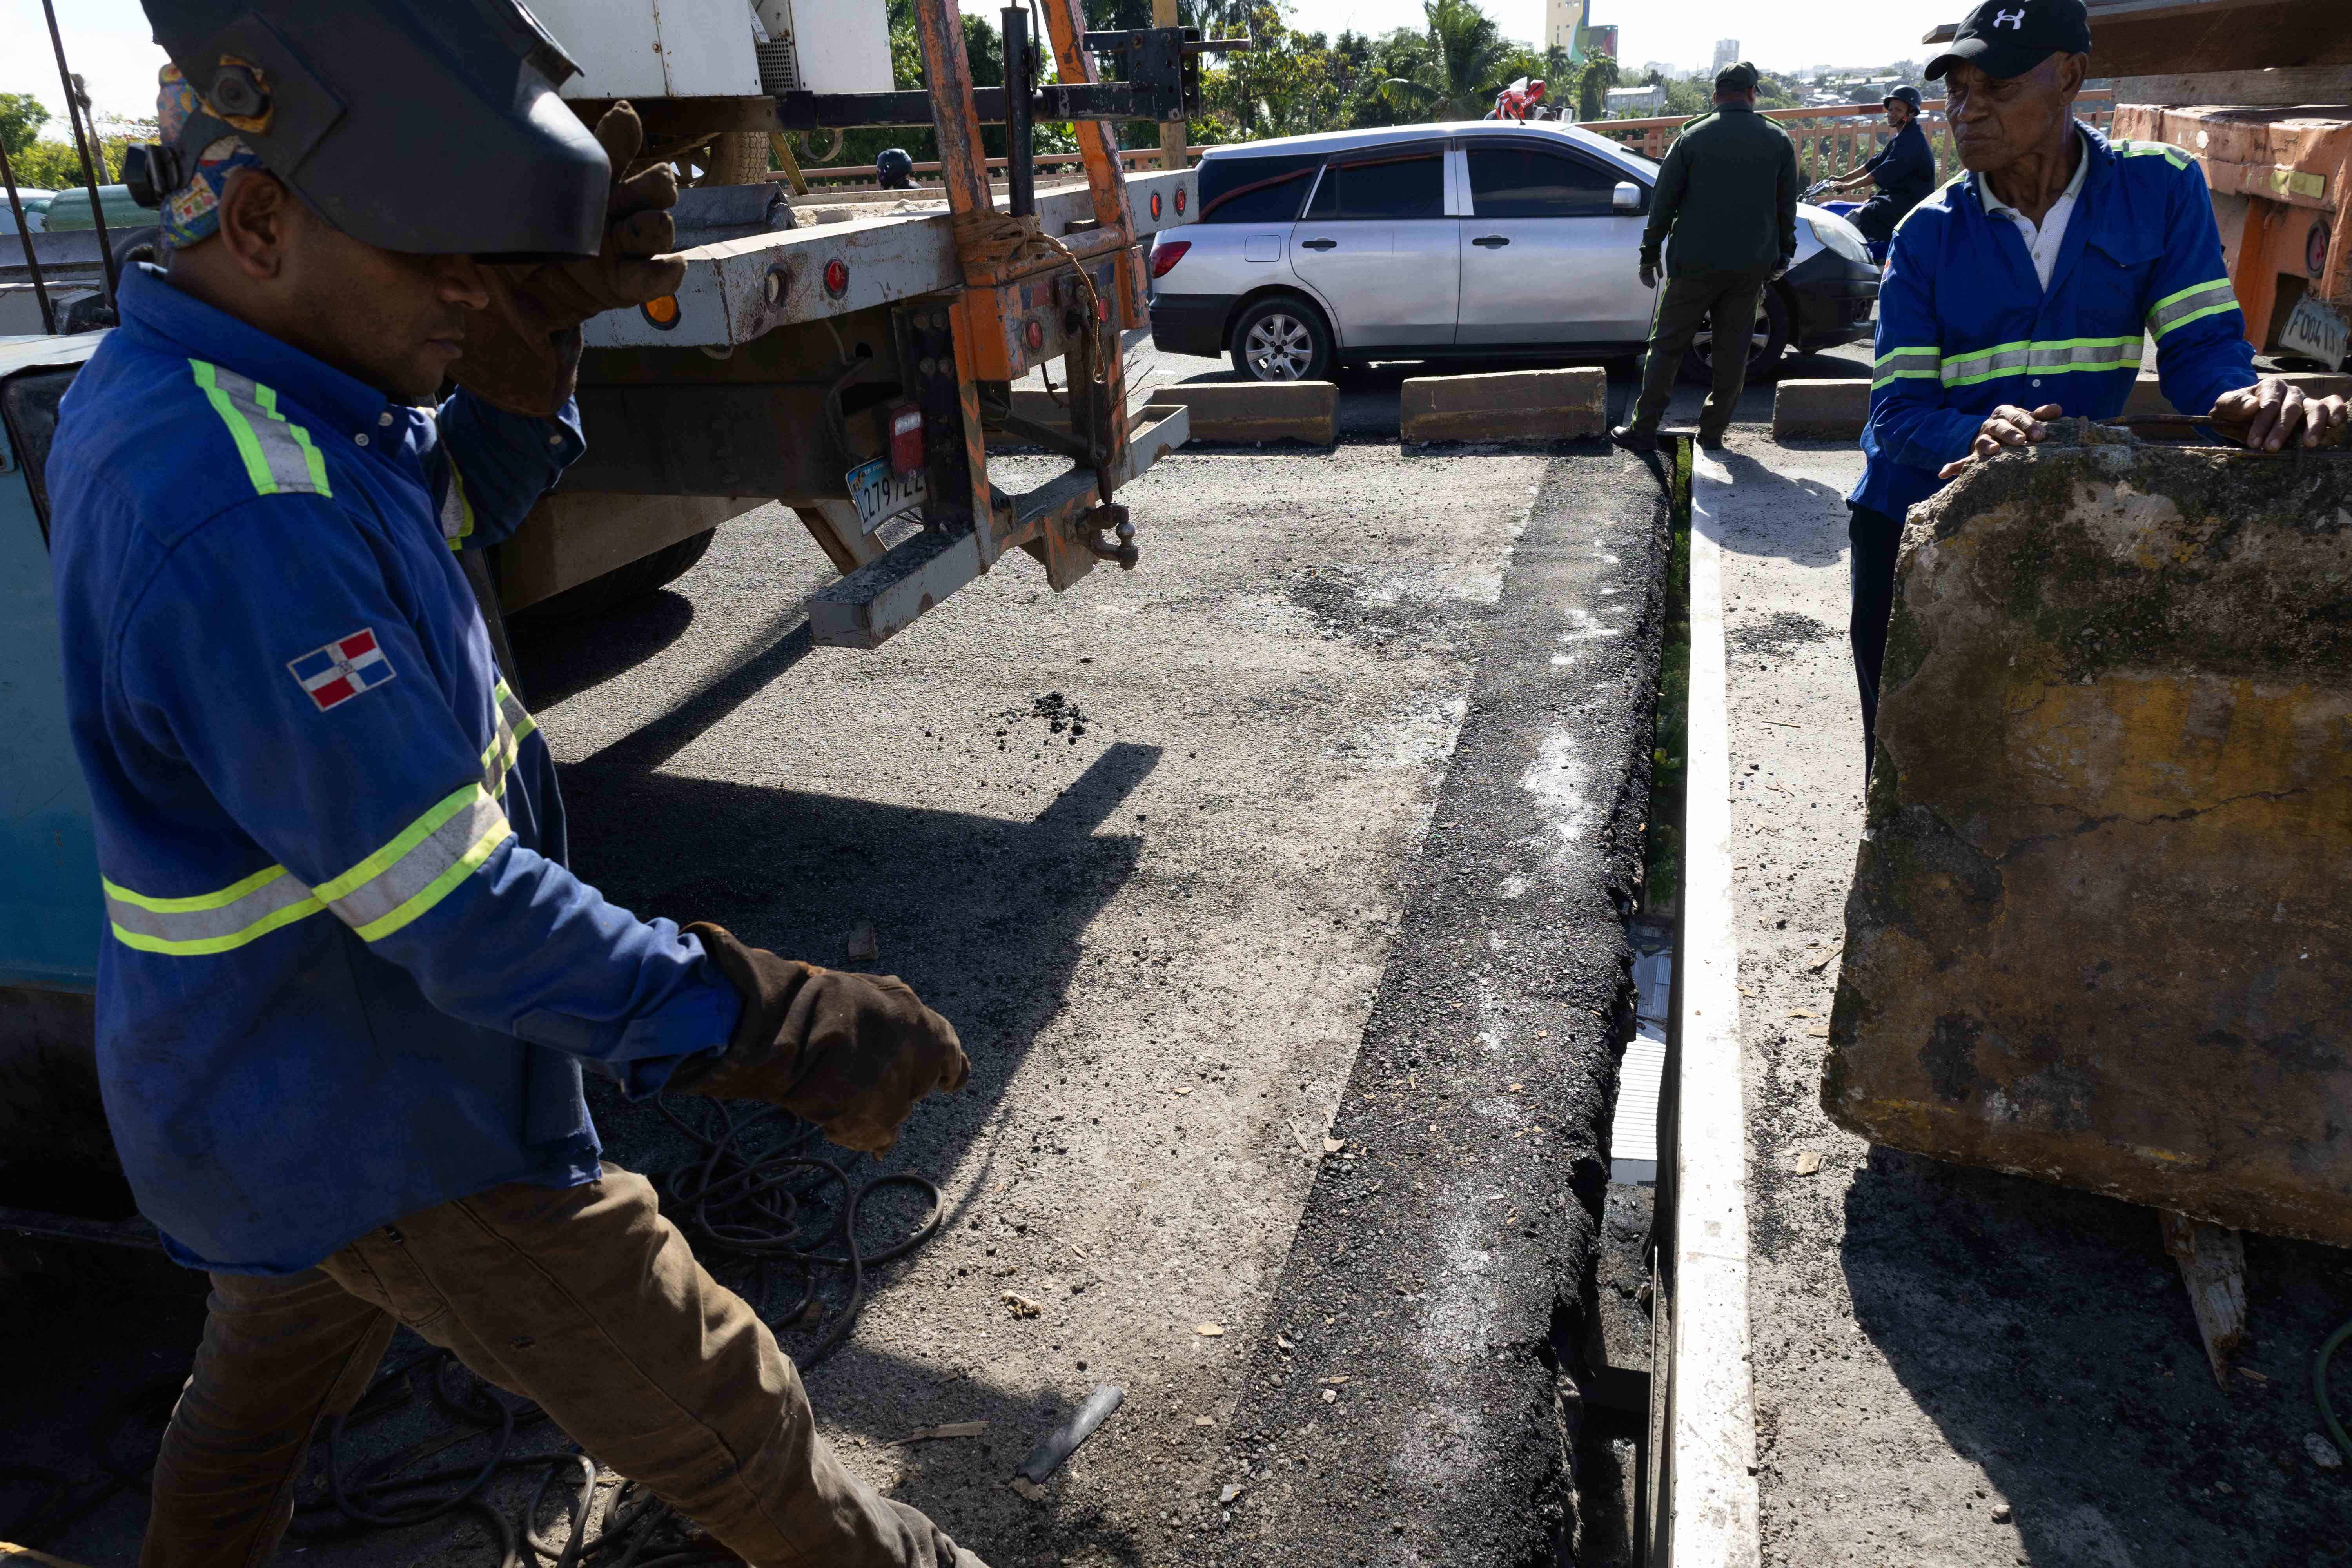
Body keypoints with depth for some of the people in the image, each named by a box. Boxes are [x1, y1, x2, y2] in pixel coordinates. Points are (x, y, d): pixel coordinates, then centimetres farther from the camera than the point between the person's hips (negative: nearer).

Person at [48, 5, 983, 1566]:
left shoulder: (153, 380, -1)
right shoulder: (237, 522, -33)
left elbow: (457, 510, 10)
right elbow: (457, 911, -32)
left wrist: (529, 347, -8)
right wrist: (766, 1028, -30)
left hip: (261, 1077, 10)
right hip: (395, 1135, -9)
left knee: (271, 1374, 34)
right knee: (730, 1431, 8)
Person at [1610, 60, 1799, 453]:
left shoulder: (1693, 137, -2)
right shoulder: (1778, 141, 5)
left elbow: (1664, 201, -1)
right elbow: (1787, 208, 9)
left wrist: (1649, 254, 6)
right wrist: (1782, 255, 20)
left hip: (1695, 263, -2)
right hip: (1750, 266, 2)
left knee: (1667, 346, 4)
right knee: (1732, 351, 9)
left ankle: (1644, 428, 2)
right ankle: (1713, 431, 12)